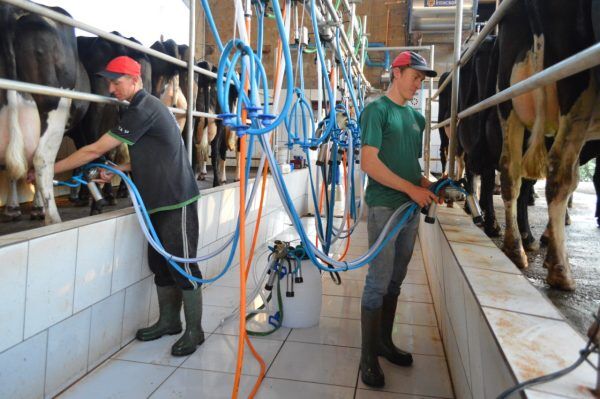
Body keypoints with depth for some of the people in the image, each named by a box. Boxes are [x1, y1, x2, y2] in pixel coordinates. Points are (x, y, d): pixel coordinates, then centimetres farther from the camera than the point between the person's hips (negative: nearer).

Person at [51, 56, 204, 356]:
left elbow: (95, 150, -14)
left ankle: (194, 331, 12)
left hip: (177, 201, -10)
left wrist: (49, 170, -5)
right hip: (160, 200, 10)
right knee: (160, 263, 15)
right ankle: (168, 321, 29)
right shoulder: (143, 107, 15)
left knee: (182, 265, -1)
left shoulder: (143, 109, -16)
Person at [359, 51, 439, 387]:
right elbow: (369, 162, -15)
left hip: (411, 208, 7)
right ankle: (368, 356, 10)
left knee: (395, 281, 14)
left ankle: (384, 342, 28)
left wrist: (428, 185, 2)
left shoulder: (416, 117, 16)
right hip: (384, 207, -7)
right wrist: (412, 189, -15)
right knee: (378, 282, -2)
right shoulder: (377, 110, -6)